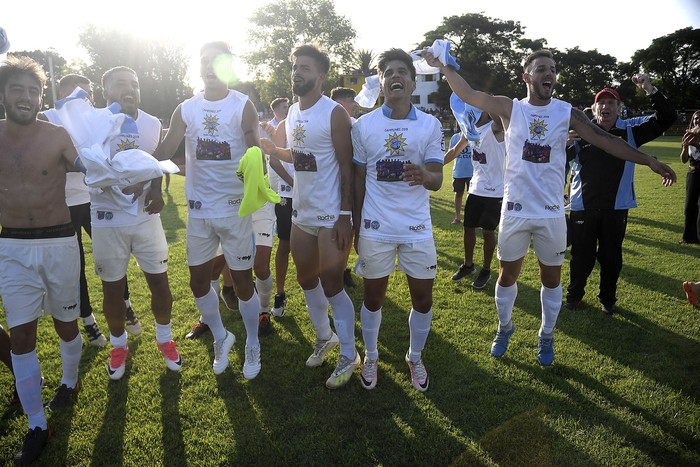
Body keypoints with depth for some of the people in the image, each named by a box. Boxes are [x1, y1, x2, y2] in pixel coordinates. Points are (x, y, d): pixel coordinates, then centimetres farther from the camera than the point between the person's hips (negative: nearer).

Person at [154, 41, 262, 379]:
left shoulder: (243, 106, -5)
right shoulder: (186, 109, 5)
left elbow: (254, 153, -15)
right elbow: (164, 151, 1)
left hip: (235, 208, -4)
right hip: (199, 209, 4)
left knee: (242, 281, 4)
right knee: (198, 281, 11)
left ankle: (252, 345, 25)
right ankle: (221, 337, 34)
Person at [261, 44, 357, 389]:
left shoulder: (334, 114, -14)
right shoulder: (292, 112, 9)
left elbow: (347, 168, -15)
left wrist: (345, 216, -19)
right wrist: (272, 150, 6)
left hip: (331, 216, -8)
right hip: (301, 214, 8)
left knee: (331, 286, -3)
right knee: (306, 279, 17)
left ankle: (349, 355, 14)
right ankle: (324, 337, 37)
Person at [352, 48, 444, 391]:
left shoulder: (431, 125, -1)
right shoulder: (364, 125, -1)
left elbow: (437, 180, -5)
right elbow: (358, 179, 6)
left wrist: (423, 176, -29)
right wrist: (356, 228, 7)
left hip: (417, 228, 1)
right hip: (376, 228, 0)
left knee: (423, 300, 8)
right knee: (373, 298, 10)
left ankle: (415, 357, 32)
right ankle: (370, 357, 33)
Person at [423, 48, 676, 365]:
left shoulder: (567, 113, 1)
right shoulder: (510, 109, -2)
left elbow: (605, 140, 3)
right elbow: (468, 95, -7)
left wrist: (648, 161, 2)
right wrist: (443, 67, -17)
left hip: (551, 213, 1)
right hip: (515, 211, -1)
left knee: (551, 278, 12)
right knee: (508, 274, 12)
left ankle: (546, 335, 32)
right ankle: (504, 327, 35)